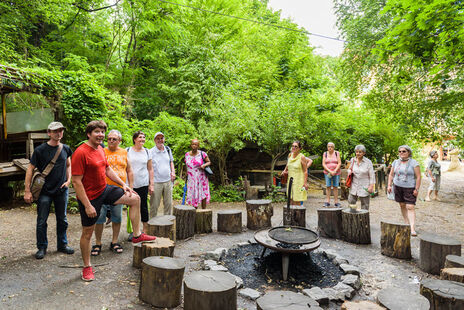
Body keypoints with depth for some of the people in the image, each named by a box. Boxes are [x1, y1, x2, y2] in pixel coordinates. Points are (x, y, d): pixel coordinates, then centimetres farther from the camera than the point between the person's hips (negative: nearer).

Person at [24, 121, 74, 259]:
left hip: (62, 190, 3)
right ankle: (42, 247, 21)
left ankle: (62, 244, 27)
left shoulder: (65, 149, 4)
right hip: (45, 191, -3)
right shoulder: (40, 150, -8)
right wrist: (27, 191, -9)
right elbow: (30, 169, -5)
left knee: (62, 220, 13)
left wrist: (68, 180, 3)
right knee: (42, 221, 4)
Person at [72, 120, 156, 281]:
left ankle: (137, 235, 14)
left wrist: (123, 184, 12)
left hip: (105, 189, 8)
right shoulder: (80, 153, -21)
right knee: (87, 232, 6)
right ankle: (87, 267, 24)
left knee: (135, 199, 4)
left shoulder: (100, 149, 5)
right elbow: (76, 182, -23)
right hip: (89, 197, -8)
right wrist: (87, 206, -24)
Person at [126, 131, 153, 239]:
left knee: (143, 207, 4)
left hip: (143, 184, 1)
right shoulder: (128, 151, 3)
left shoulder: (147, 152, 7)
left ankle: (145, 230, 16)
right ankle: (133, 231, 18)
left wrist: (151, 184, 5)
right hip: (130, 184, -1)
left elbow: (150, 169, 9)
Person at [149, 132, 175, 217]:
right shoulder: (151, 152, -5)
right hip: (156, 182, -4)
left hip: (168, 181, 5)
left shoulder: (168, 149, 9)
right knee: (154, 205, 1)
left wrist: (173, 172, 5)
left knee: (168, 203, 11)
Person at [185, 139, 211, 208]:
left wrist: (204, 165, -18)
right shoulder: (187, 154, 6)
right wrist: (186, 177, 16)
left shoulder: (202, 154, -5)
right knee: (193, 196, 2)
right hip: (191, 179, 3)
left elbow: (209, 162, 3)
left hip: (201, 178, -2)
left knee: (203, 195, -1)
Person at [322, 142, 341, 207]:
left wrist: (334, 171, -14)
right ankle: (328, 202, 2)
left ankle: (336, 202, 5)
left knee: (335, 187, 0)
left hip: (336, 172, -1)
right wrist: (330, 171, -13)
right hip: (327, 173, 1)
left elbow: (339, 163, -3)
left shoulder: (337, 153, 3)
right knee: (328, 187, -2)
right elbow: (323, 164, -2)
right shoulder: (325, 154, 5)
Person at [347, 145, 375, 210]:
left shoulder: (368, 162, -8)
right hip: (354, 186, 4)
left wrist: (371, 186, -12)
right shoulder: (352, 160, 3)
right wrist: (349, 172, -5)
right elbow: (350, 169, 19)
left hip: (364, 187, -3)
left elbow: (372, 175, -6)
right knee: (351, 202, 3)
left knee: (364, 206, 3)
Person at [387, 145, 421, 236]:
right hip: (398, 187, 5)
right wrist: (389, 185, 4)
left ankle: (412, 228, -13)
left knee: (410, 207, -11)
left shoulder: (414, 163, -5)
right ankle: (407, 223, 22)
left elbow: (418, 177, -7)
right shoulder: (396, 162, 8)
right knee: (402, 206, 9)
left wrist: (417, 189, -12)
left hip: (410, 188, -4)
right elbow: (391, 175, 13)